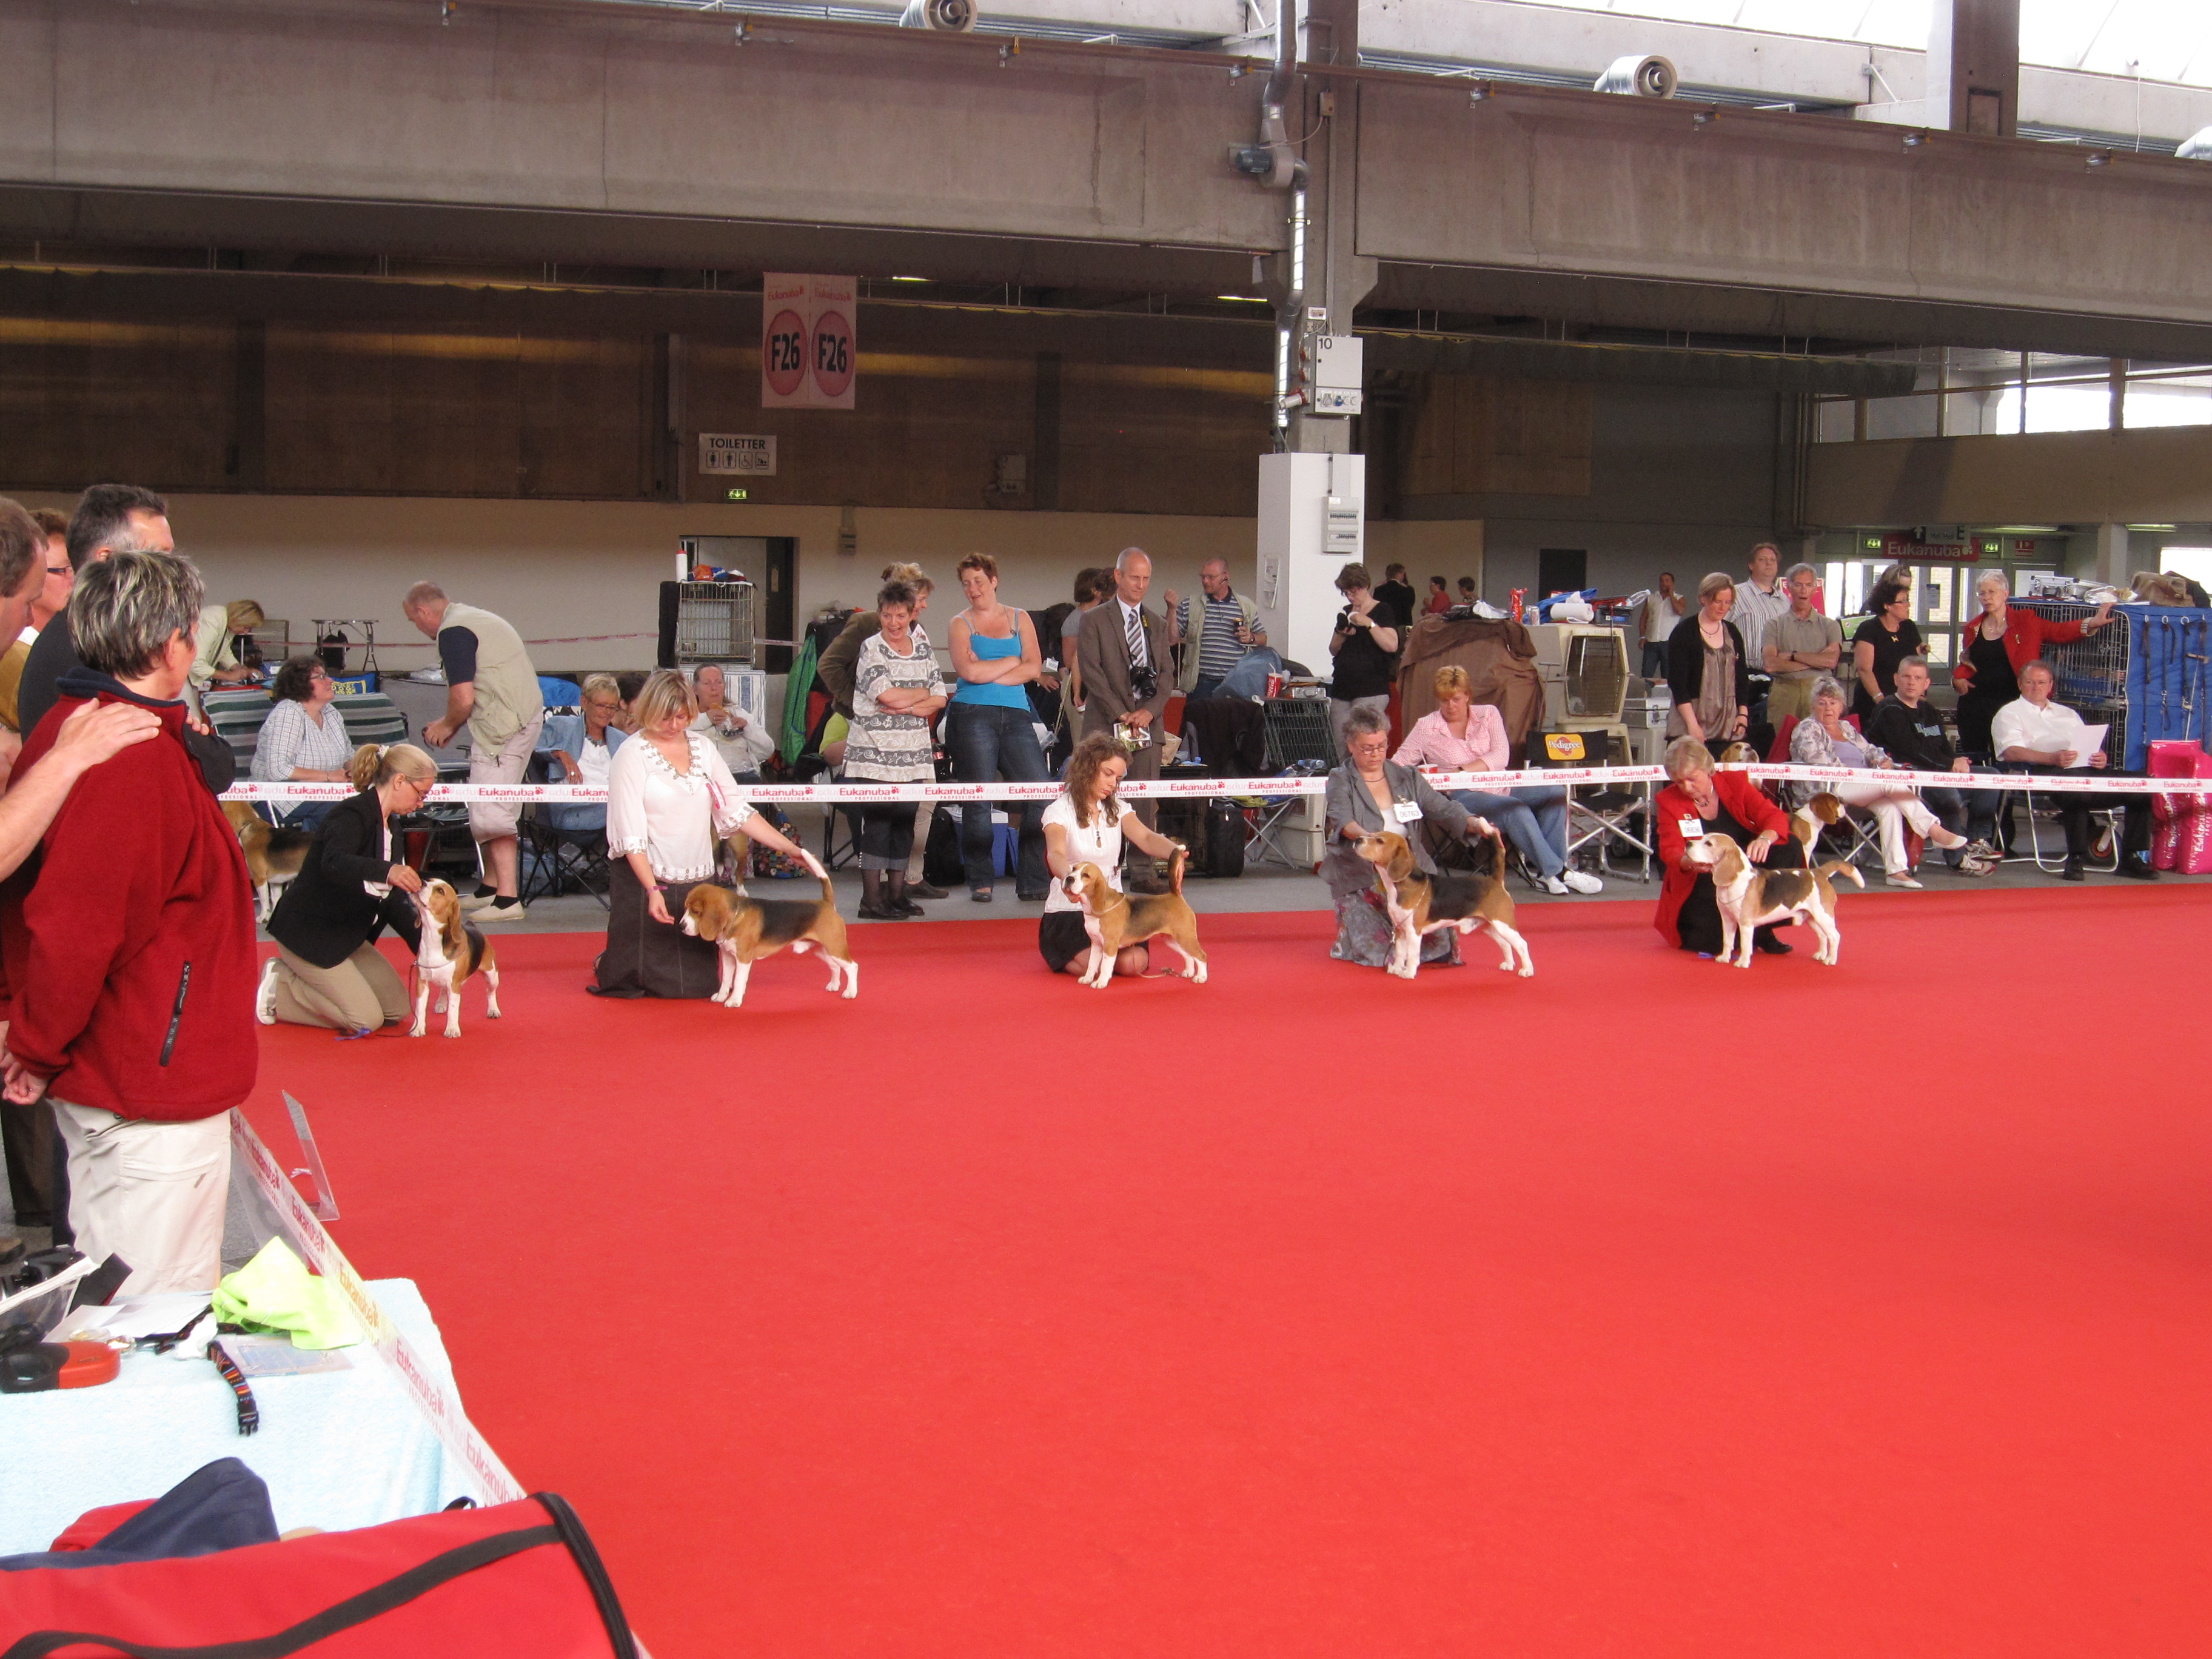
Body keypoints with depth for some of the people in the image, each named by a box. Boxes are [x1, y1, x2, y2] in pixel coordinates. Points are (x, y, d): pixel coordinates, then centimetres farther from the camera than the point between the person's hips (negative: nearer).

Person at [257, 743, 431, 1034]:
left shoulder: (389, 826, 9)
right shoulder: (351, 815, -19)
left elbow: (392, 899, 12)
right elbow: (334, 863, -40)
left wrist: (421, 939, 0)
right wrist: (386, 871, -57)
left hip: (346, 934, 9)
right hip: (307, 932, -9)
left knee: (399, 1009, 5)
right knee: (367, 1020, -16)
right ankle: (279, 988, 1)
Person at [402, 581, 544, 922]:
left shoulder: (453, 632, -12)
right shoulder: (476, 617, 20)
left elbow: (463, 699, -17)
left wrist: (447, 725, 2)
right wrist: (451, 725, 22)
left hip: (503, 725, -10)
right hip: (528, 714, 10)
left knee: (490, 813, -9)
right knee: (490, 810, 17)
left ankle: (507, 899, -11)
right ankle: (490, 889, 25)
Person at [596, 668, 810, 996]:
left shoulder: (703, 747, 8)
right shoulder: (632, 755, -9)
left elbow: (735, 810, 8)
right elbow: (630, 834, -15)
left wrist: (791, 849, 2)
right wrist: (653, 891, -24)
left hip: (698, 882, 5)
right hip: (644, 881, -5)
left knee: (699, 985, 6)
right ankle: (606, 965, 30)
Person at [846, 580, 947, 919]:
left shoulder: (922, 650, 13)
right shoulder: (871, 648, -2)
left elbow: (939, 698, 6)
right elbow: (887, 694, -15)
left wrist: (906, 706, -10)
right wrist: (922, 694, 0)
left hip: (913, 754, 5)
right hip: (874, 753, -5)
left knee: (905, 821, 6)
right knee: (877, 822, -7)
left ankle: (896, 891, 15)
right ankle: (871, 898, -4)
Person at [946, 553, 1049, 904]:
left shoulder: (1020, 619, 15)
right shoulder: (961, 624, 9)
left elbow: (1033, 668, 3)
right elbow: (968, 671, -7)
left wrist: (988, 673, -5)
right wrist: (1012, 661, 1)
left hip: (1016, 716, 2)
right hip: (973, 717, -2)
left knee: (1041, 794, -9)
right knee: (978, 799, -5)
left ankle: (1033, 883, -4)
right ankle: (980, 883, 4)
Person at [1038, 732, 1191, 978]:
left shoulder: (1117, 808, 9)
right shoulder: (1060, 810, -7)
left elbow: (1146, 838, -9)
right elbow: (1056, 855, -26)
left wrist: (1175, 851, -34)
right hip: (1069, 912, -5)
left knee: (1135, 962, -22)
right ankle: (1064, 957, 6)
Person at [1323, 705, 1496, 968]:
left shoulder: (1408, 778, 11)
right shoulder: (1341, 782, -1)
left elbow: (1443, 809, 2)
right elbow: (1343, 820, -21)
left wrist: (1475, 823, -20)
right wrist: (1366, 837, -44)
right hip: (1360, 881, -3)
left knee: (1439, 945, -15)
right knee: (1378, 953, -20)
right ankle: (1347, 932, 16)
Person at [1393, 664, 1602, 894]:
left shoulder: (1488, 715, 9)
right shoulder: (1426, 727, 5)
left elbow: (1501, 756, -5)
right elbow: (1397, 764, 4)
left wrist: (1462, 770, -18)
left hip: (1503, 788, 4)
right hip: (1463, 796, -4)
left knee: (1554, 793, -19)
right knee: (1516, 810, -33)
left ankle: (1548, 872, -21)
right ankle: (1558, 873, -29)